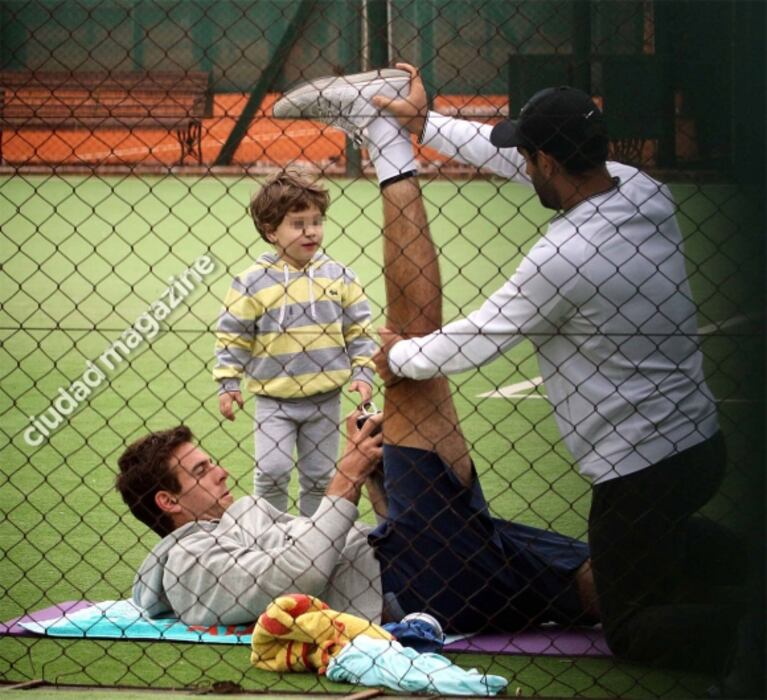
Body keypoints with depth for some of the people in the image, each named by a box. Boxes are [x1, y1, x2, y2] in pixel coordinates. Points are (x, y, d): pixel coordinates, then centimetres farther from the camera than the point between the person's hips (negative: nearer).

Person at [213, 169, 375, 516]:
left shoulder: (339, 277, 0)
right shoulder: (252, 282, -8)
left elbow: (359, 330, 7)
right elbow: (231, 335, -2)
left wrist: (362, 373, -1)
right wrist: (228, 383, -6)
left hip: (324, 398, 3)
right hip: (273, 399, -2)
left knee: (319, 475, 10)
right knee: (271, 471, -9)